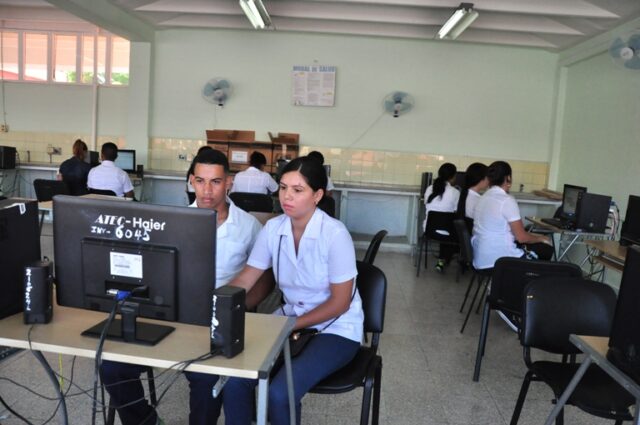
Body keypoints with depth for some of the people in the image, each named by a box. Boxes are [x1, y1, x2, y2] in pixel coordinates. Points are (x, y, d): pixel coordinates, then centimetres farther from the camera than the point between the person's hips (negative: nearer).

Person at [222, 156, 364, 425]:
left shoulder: (335, 234, -21)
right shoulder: (273, 228, -5)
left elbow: (340, 302, -16)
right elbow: (245, 279, -2)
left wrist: (292, 326, -20)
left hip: (336, 329, -4)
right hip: (289, 319, 5)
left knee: (279, 392, -24)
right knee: (235, 378, -16)